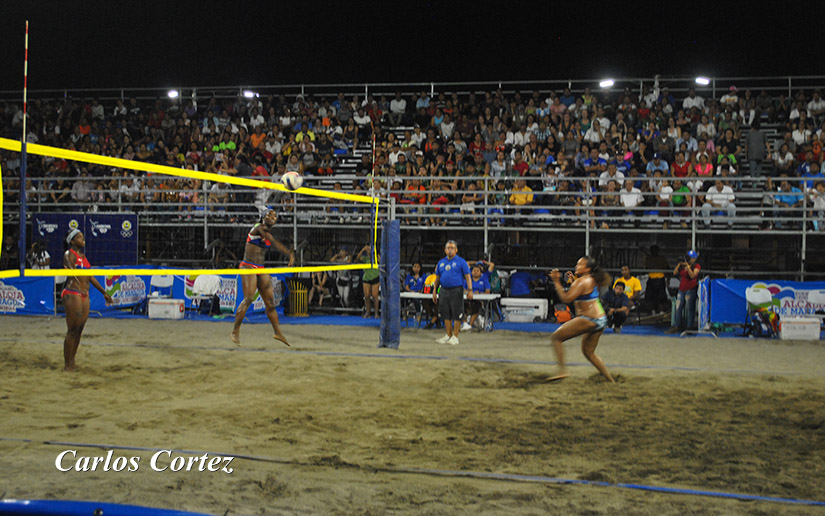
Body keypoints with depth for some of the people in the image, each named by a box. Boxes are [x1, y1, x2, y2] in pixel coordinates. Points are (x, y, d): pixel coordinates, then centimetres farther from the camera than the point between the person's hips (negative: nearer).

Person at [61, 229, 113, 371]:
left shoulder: (83, 256, 19)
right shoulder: (69, 255, -6)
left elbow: (91, 277, 25)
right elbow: (71, 273, -19)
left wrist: (104, 293, 27)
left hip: (84, 295, 8)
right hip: (72, 294, -8)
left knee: (79, 331, 9)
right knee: (72, 331, -6)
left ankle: (72, 362, 16)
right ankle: (67, 365, 1)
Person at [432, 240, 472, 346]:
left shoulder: (461, 262, -1)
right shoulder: (441, 262, 13)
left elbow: (467, 277, -4)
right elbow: (437, 278, 18)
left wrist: (470, 290, -13)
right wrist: (434, 291, 14)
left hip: (456, 290, -5)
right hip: (444, 291, 5)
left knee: (457, 315, -3)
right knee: (446, 314, 8)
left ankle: (455, 337, 3)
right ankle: (448, 336, 17)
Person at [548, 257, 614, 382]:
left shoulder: (581, 282, -13)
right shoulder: (593, 280, 15)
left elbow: (566, 299, -21)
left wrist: (557, 282, -14)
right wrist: (573, 280, 26)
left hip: (589, 319, -10)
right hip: (601, 320, 10)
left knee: (557, 336, -3)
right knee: (589, 352, 22)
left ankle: (562, 370, -12)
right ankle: (611, 380, 22)